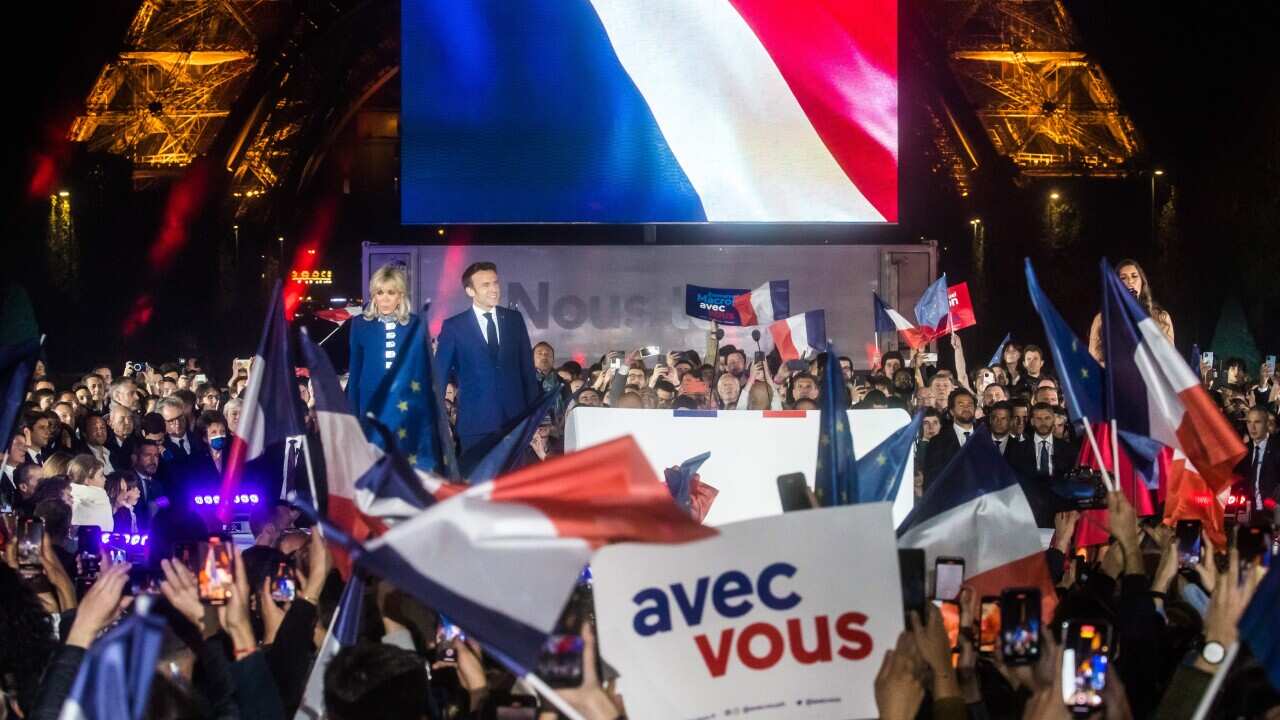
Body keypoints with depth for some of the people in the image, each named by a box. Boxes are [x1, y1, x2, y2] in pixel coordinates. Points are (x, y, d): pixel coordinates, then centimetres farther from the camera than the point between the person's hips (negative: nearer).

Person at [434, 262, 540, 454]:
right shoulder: (453, 327, 0)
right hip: (476, 423, -2)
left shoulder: (514, 319, 9)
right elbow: (439, 375, 4)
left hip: (515, 418, 2)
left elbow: (527, 368, 12)